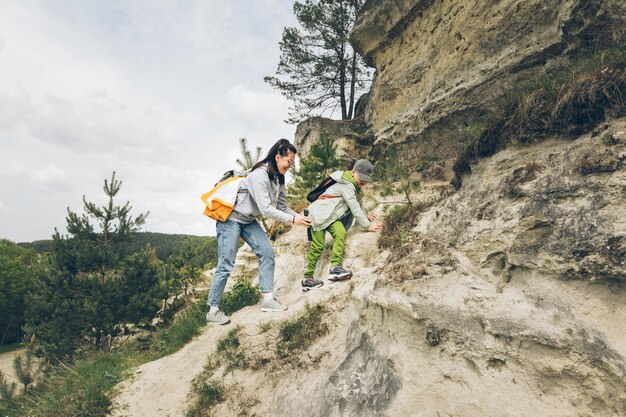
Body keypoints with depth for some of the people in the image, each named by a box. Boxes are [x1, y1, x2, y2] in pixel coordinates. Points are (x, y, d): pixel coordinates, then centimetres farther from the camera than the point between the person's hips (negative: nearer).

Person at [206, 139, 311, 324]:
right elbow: (266, 209, -29)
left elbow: (282, 207, 2)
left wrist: (300, 216, -13)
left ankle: (268, 299, 2)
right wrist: (292, 220, -27)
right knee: (226, 265, -5)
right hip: (231, 219, -8)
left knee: (267, 252, -4)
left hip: (249, 221, 9)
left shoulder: (278, 178, 2)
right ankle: (213, 311, 8)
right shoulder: (259, 175, -26)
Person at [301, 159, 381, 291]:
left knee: (340, 234, -20)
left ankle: (335, 267, -26)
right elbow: (354, 207, -23)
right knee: (318, 245, -11)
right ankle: (308, 278, -2)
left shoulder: (355, 186, 12)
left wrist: (365, 215, 1)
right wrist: (367, 225, -20)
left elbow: (357, 204, 19)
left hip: (332, 216, 8)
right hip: (319, 214, -8)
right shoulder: (346, 185, -19)